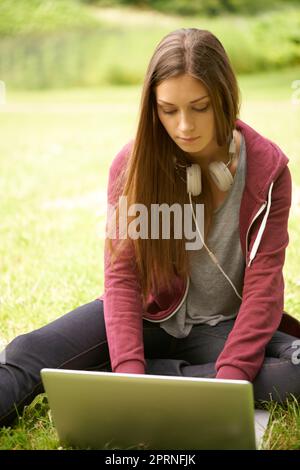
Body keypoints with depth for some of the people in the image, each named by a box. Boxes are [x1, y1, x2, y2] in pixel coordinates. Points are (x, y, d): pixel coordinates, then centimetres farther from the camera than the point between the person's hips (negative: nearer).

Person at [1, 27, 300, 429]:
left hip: (224, 327, 0)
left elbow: (263, 284, -16)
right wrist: (129, 368, -30)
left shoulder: (266, 168, -13)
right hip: (152, 316, 1)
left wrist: (228, 377, -29)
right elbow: (122, 275, -14)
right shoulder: (134, 163, -11)